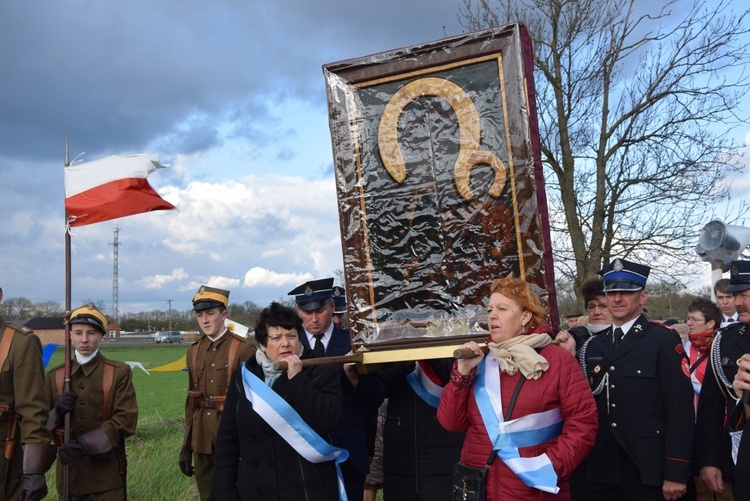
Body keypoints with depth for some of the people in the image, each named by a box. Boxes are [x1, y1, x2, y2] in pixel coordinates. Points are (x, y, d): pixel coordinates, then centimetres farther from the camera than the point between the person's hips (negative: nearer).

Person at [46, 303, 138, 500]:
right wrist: (58, 411, -12)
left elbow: (126, 420, -11)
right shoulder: (55, 376, 7)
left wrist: (84, 445, -21)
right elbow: (42, 423, 10)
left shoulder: (119, 372, -2)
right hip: (69, 472, 3)